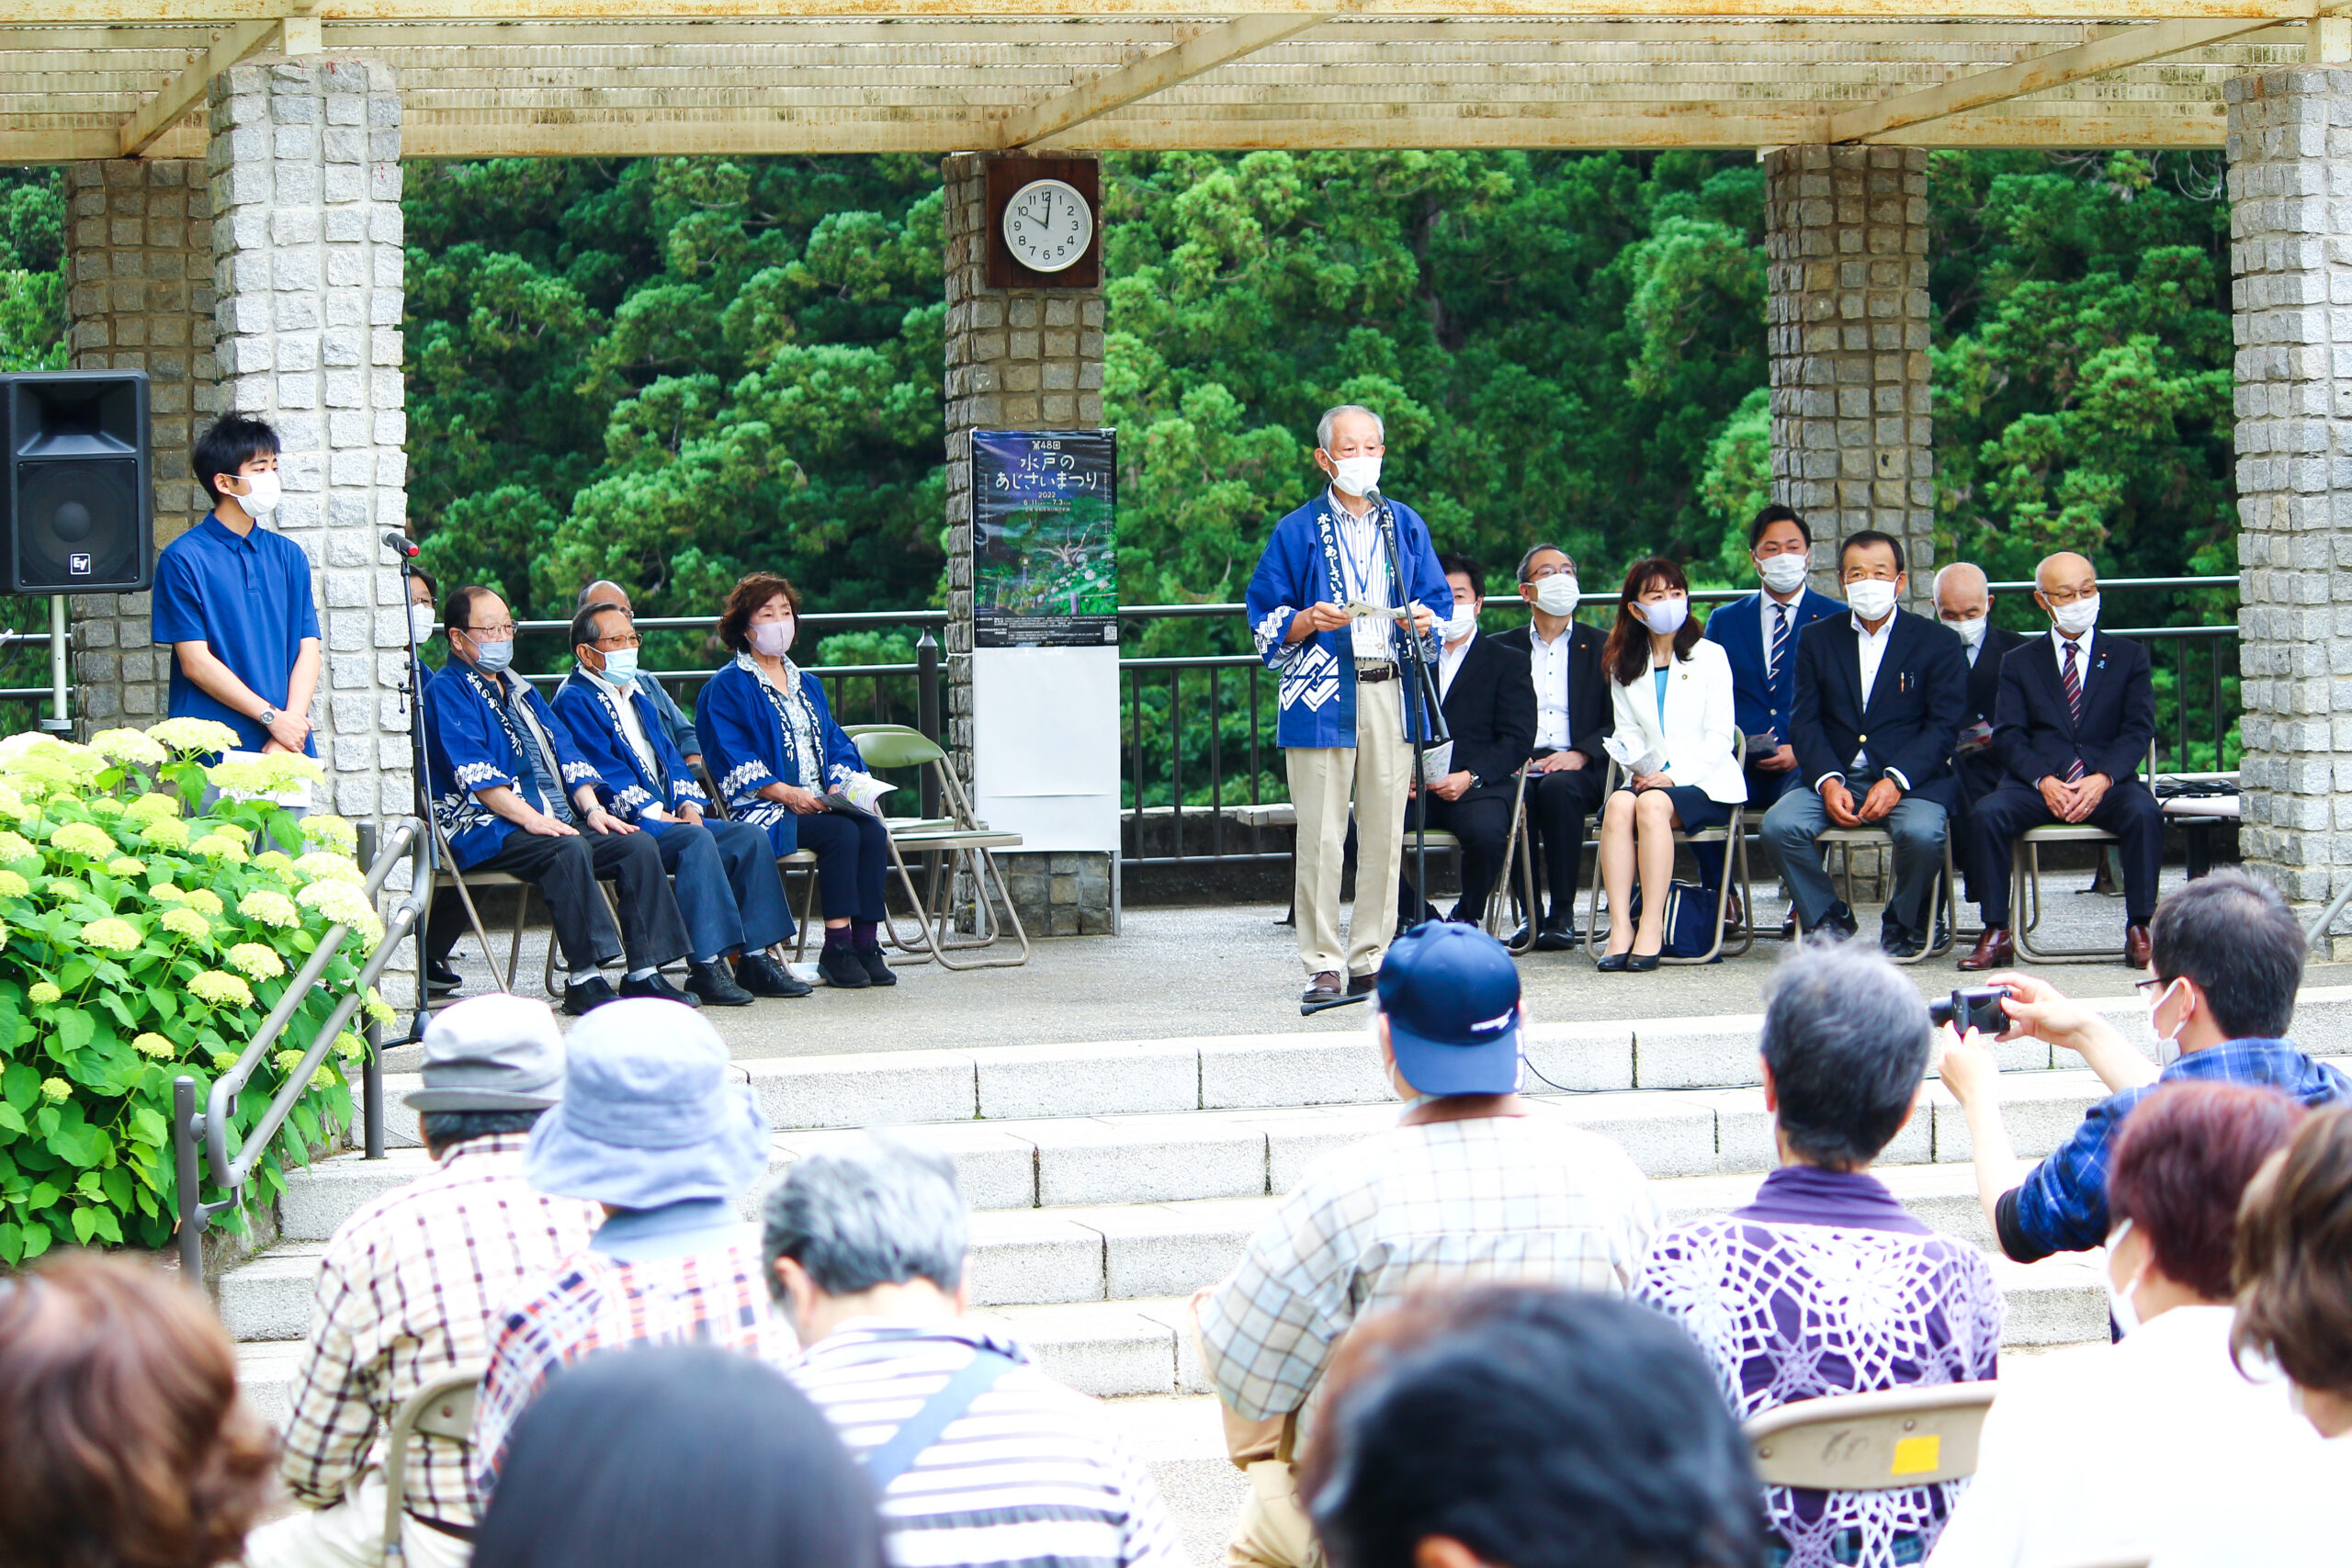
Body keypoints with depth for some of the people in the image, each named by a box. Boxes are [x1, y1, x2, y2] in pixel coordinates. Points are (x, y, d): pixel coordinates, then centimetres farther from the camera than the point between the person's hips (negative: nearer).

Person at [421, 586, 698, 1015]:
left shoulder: (519, 690, 26)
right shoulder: (446, 691, 0)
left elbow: (566, 753, 19)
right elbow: (474, 773, -13)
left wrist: (591, 808, 1)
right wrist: (530, 818, -22)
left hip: (554, 822, 8)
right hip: (485, 830, -8)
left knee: (639, 846, -12)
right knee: (568, 851, -35)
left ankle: (644, 973, -17)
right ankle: (584, 980, -34)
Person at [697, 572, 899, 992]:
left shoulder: (807, 685, 25)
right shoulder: (727, 688, 3)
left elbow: (835, 744, 20)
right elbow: (733, 763, -7)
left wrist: (840, 784, -3)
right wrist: (786, 793, -18)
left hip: (820, 803, 6)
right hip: (761, 811, -6)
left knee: (872, 830, -24)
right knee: (840, 832, -31)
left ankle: (866, 943, -25)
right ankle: (837, 949, -28)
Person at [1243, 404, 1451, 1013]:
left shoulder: (1406, 525, 16)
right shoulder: (1298, 531, 7)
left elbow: (1439, 601, 18)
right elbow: (1266, 619, 6)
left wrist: (1426, 621, -4)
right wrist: (1309, 621, -13)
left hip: (1391, 690, 3)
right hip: (1321, 696, -3)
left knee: (1384, 831, 2)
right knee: (1320, 834, -7)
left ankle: (1370, 959, 10)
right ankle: (1324, 965, -4)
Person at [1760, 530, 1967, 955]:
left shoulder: (1937, 642, 5)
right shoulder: (1817, 639, 12)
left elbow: (1944, 726, -3)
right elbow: (1805, 722, 6)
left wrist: (1896, 780, -18)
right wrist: (1828, 781, -13)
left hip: (1910, 778, -2)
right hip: (1835, 778, 2)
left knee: (1921, 833, -34)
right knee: (1779, 824, -25)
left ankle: (1905, 922, -2)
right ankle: (1828, 919, -1)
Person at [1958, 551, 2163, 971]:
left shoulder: (2129, 656, 15)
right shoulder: (2019, 663, 17)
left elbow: (2138, 729, 4)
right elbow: (2008, 735, 5)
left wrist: (2103, 779, -15)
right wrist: (2044, 780, -15)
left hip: (2107, 784, -1)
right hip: (2036, 784, 1)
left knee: (2144, 812, -33)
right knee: (1985, 814, -29)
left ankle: (2139, 931, -26)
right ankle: (1996, 934, -23)